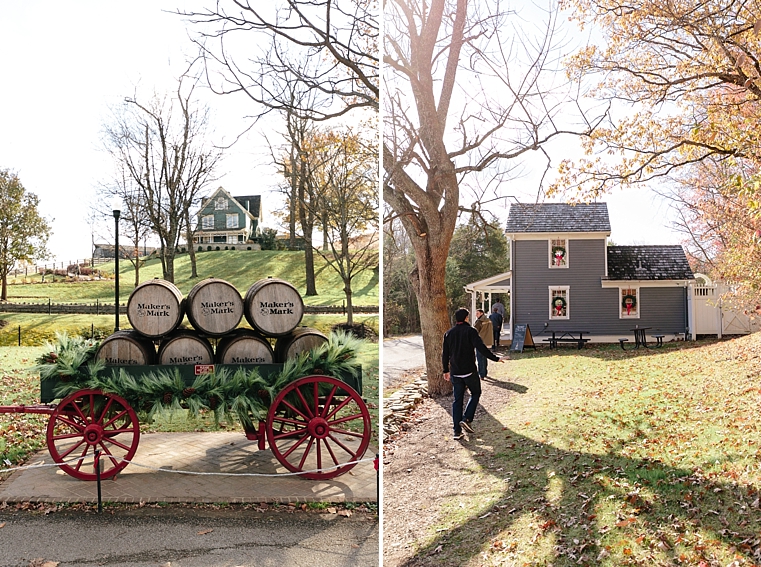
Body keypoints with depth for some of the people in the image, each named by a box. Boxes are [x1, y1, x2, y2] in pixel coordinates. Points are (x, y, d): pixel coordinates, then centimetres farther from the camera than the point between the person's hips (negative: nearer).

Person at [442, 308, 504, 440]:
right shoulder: (470, 331, -8)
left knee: (457, 399, 9)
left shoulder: (448, 333, 8)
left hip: (455, 373, 5)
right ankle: (466, 419, -2)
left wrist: (446, 370, 21)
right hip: (469, 371, -5)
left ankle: (457, 431, 7)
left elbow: (445, 354, 12)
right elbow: (481, 347, -20)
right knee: (475, 393, 15)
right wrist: (495, 358, -17)